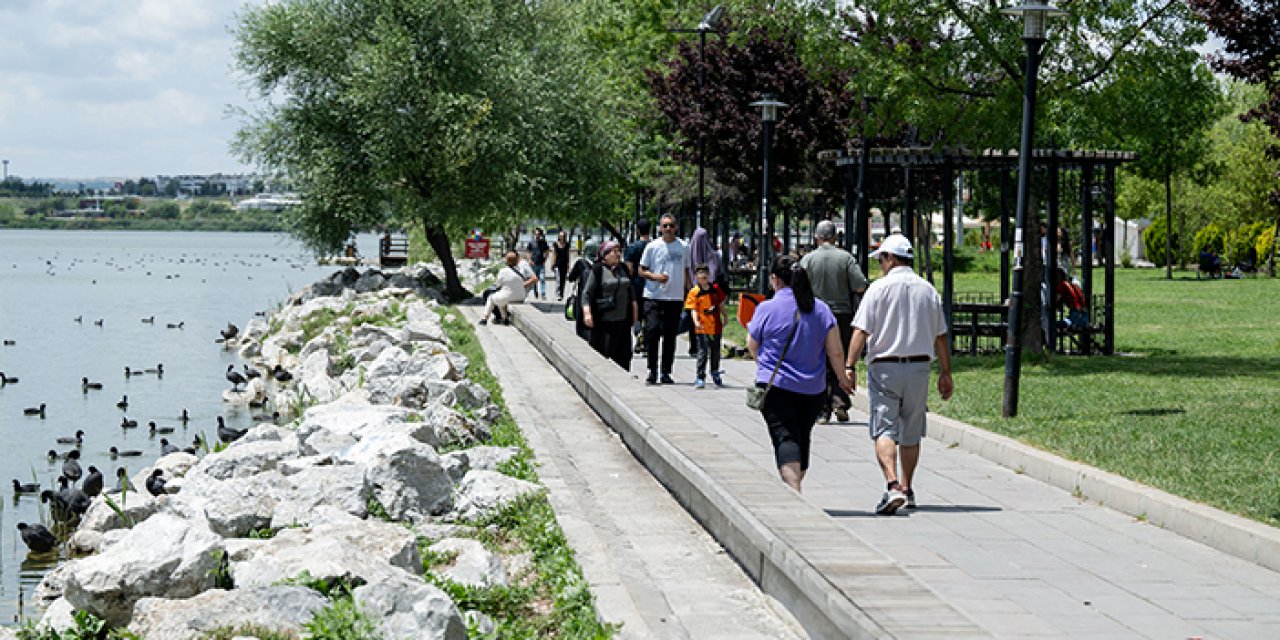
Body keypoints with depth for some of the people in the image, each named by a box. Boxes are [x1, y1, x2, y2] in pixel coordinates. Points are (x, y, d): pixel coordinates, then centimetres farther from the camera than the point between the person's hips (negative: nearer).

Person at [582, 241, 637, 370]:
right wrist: (587, 313, -19)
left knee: (624, 354, 7)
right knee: (603, 354, -5)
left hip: (623, 320, 6)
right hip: (604, 320, -6)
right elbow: (587, 293, -8)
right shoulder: (597, 270, -6)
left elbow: (630, 291, 24)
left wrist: (634, 309, 21)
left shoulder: (624, 269, 14)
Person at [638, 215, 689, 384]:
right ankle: (652, 370, -1)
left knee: (670, 336, 5)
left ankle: (666, 372, 13)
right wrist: (655, 276, -14)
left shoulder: (683, 247, 8)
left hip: (675, 298, 2)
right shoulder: (652, 246, 2)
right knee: (652, 330, -12)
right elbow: (642, 271, 5)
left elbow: (686, 271, 16)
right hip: (654, 296, -2)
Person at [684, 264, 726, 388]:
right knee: (703, 352, -6)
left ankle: (715, 374, 37)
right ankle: (700, 378, -1)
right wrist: (696, 322, -24)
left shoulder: (716, 288, 6)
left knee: (715, 352, 18)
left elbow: (721, 305, 17)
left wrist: (724, 318, 18)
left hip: (716, 326, 4)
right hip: (702, 328, -4)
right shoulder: (694, 292, -6)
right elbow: (693, 309, -10)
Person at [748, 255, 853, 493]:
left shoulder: (766, 308, -7)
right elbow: (836, 352, 3)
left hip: (775, 386, -4)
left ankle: (794, 491, -26)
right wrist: (843, 379, 19)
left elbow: (752, 346, 6)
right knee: (802, 439, 18)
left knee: (785, 438, -10)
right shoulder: (821, 309, 3)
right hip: (813, 389, 4)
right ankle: (795, 484, 32)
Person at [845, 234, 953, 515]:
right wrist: (945, 373, 16)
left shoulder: (879, 288, -6)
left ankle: (893, 485, -24)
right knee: (911, 433, 15)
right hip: (919, 368, 4)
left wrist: (849, 366, -12)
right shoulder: (928, 290, 7)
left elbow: (861, 331, -12)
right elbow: (940, 337, 10)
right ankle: (907, 489, 23)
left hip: (884, 368, -4)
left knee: (884, 430, -6)